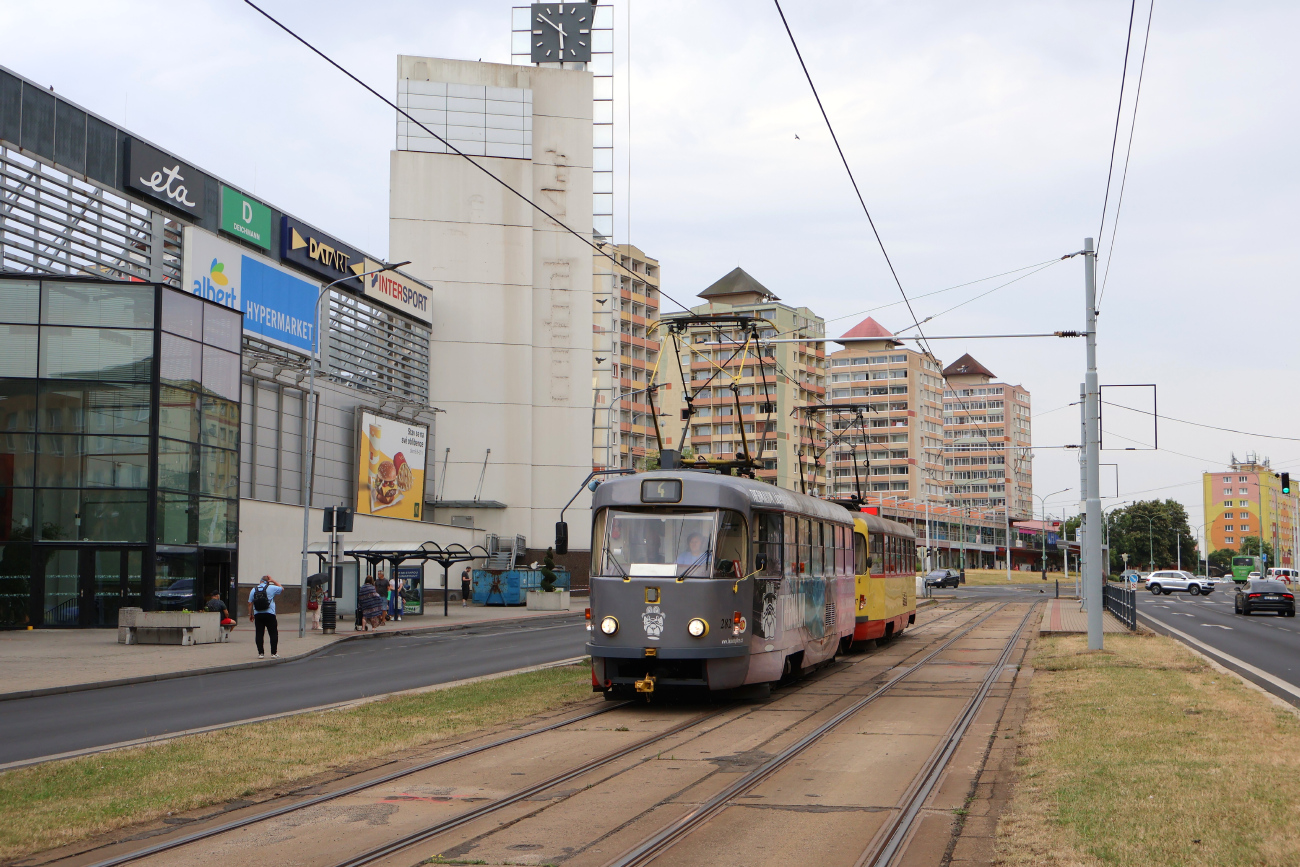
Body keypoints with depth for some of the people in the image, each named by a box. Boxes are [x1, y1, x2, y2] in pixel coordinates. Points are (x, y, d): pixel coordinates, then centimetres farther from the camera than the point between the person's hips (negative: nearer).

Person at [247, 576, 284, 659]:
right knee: (273, 634, 5)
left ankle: (260, 653, 2)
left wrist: (250, 614, 16)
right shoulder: (271, 588, -1)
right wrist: (273, 580, 16)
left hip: (258, 615, 3)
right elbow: (282, 588, 15)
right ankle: (274, 653, 3)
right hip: (269, 615, -3)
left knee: (259, 634, 5)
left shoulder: (254, 590, 8)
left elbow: (250, 603, 8)